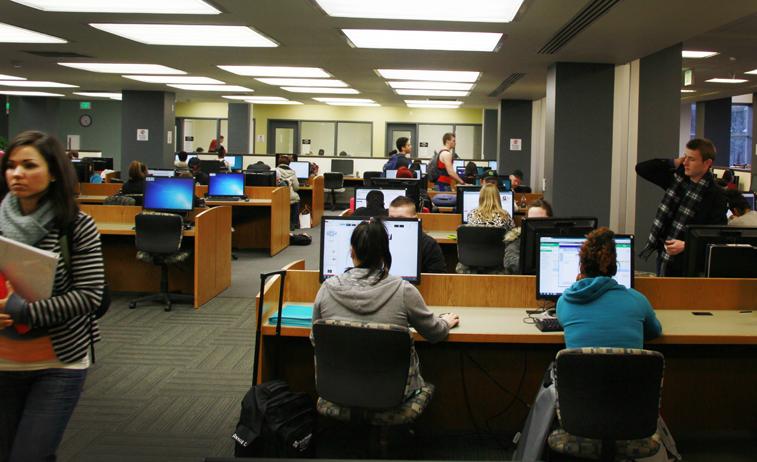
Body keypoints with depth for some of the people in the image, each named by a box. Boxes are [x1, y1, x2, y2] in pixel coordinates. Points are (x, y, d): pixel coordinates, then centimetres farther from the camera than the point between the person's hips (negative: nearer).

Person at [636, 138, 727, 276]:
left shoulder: (716, 196, -11)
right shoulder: (677, 176, 5)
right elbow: (641, 168, 7)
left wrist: (686, 246, -23)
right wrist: (674, 163, 0)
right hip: (663, 256, 6)